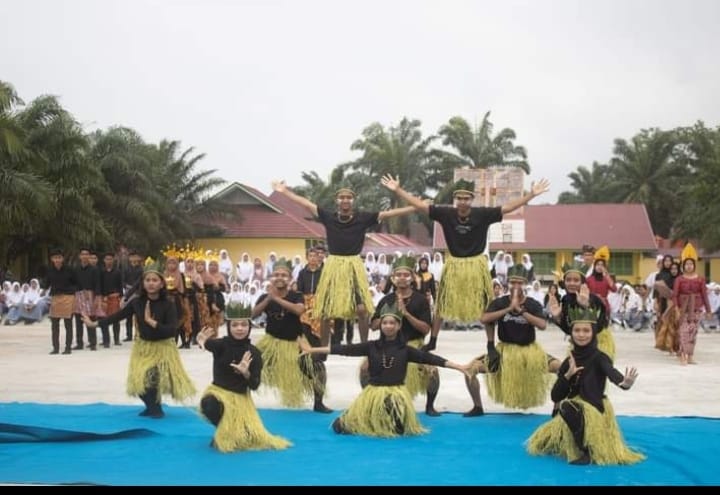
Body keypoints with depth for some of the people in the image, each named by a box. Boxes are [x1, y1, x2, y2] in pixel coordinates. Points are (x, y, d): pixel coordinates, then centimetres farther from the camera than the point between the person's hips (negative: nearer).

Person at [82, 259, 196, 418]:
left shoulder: (168, 304, -16)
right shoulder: (137, 302, -7)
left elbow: (172, 330, -23)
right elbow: (118, 316, 0)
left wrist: (152, 322, -27)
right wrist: (94, 323, -1)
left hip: (162, 348, -3)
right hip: (143, 347, 3)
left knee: (154, 381, -13)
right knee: (139, 381, -3)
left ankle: (155, 406, 18)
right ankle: (152, 406, 27)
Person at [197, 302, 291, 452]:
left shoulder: (253, 353, -9)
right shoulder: (222, 344, -12)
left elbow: (254, 385, -11)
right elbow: (210, 344, -33)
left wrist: (246, 373, -29)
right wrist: (203, 342, -53)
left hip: (240, 398, 2)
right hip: (218, 392, -2)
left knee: (247, 437, -2)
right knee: (210, 405, -37)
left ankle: (229, 432, 36)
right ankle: (222, 433, -4)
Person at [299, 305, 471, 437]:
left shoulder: (405, 349, -2)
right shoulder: (372, 346, -2)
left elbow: (428, 358, -7)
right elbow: (346, 349, -4)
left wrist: (458, 367, -15)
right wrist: (313, 350, -7)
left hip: (396, 395, 0)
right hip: (374, 393, 0)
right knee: (341, 426, -6)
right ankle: (373, 426, 24)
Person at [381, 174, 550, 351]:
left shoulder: (482, 214, -13)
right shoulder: (446, 213, -11)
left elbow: (508, 208, -12)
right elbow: (420, 205, -9)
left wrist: (531, 195, -19)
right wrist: (397, 190, -13)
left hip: (476, 265, -1)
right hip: (453, 265, 1)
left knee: (485, 307, 6)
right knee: (441, 305, 12)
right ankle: (432, 341, 27)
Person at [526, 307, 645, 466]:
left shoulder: (599, 357, -14)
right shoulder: (568, 362, 3)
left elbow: (611, 372, -39)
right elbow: (555, 396, -1)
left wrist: (624, 382, -63)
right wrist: (568, 375, -17)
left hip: (593, 410, -7)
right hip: (574, 414, 7)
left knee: (567, 406, -36)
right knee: (544, 444, 13)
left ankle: (586, 451, -21)